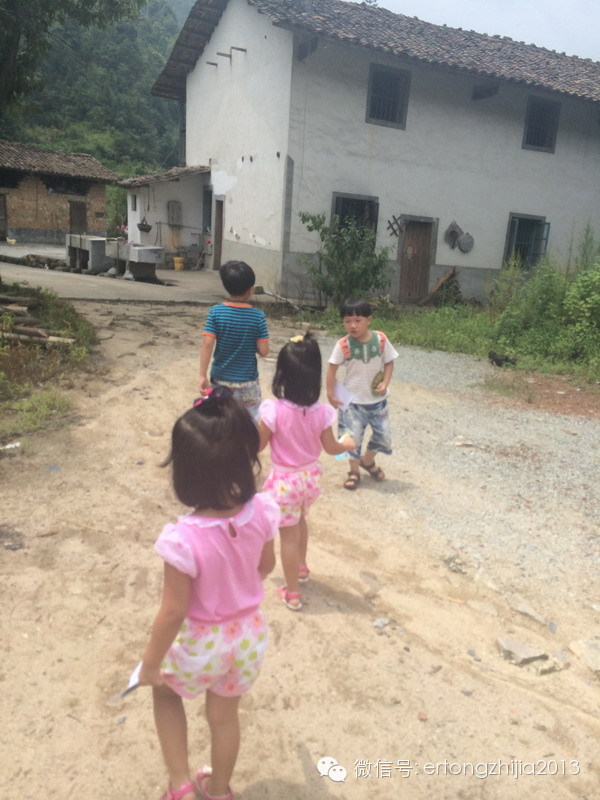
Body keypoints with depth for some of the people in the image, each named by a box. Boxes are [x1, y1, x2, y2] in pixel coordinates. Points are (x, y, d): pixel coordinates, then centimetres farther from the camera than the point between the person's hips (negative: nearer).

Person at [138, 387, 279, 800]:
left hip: (203, 643, -4)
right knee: (225, 715, 29)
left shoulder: (184, 539, -35)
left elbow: (173, 612, -23)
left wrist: (150, 662, -5)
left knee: (165, 688, 31)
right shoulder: (262, 510, -21)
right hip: (249, 633, 4)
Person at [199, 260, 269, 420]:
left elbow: (207, 344, -15)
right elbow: (263, 351, -10)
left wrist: (202, 375, -11)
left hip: (220, 379, 2)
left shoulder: (215, 312, -9)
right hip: (248, 382, -1)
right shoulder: (258, 316, -11)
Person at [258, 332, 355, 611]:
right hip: (310, 475, 4)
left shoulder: (274, 410, -24)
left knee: (288, 535, 11)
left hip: (284, 479, -4)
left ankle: (292, 593, 25)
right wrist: (348, 445, 17)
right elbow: (330, 448, -4)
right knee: (299, 522, 31)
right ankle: (301, 567, 52)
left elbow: (258, 446, -12)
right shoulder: (321, 412, -15)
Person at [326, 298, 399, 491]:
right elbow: (332, 368, -7)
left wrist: (385, 383, -14)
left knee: (383, 435, 11)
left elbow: (389, 362, 0)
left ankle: (367, 461, 40)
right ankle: (354, 472, 28)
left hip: (377, 399, 2)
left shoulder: (381, 340, -11)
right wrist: (331, 394, -7)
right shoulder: (343, 345, -16)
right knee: (353, 437, 5)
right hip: (353, 400, -2)